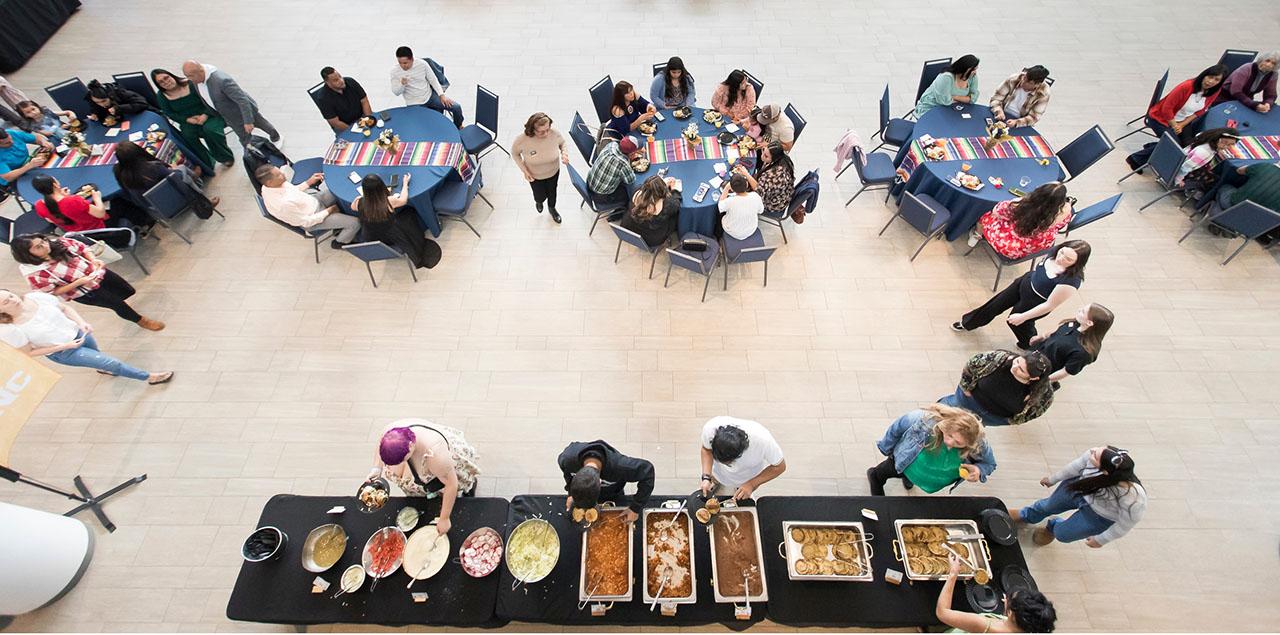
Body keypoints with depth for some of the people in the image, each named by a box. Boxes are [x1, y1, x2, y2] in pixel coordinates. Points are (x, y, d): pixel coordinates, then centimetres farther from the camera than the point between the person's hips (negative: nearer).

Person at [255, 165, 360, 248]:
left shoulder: (269, 186, -13)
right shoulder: (284, 204, -38)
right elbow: (307, 222, -25)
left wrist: (309, 182, 1)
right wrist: (329, 211, -17)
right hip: (312, 217, -8)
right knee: (356, 222, -13)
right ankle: (339, 242, 19)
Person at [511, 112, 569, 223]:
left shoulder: (555, 133, -31)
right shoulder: (522, 139, -35)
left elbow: (562, 143, -6)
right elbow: (515, 153, -13)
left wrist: (564, 153, -26)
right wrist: (524, 170, -20)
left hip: (553, 172, 2)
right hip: (534, 176, -1)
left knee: (552, 192, 27)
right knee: (540, 197, 19)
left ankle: (552, 208, 62)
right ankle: (539, 201, 60)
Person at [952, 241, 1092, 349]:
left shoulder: (1071, 281, -38)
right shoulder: (1056, 253, -21)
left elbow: (1050, 305, -27)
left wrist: (1023, 316, -20)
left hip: (1035, 304, -5)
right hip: (1025, 281, 5)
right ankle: (967, 323, 44)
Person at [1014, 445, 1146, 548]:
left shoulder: (1134, 499, -43)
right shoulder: (1098, 454, -37)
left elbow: (1124, 525, -21)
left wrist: (1101, 540, -2)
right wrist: (1053, 479, 6)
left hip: (1098, 518, -3)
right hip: (1080, 487, 3)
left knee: (1061, 534, 15)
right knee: (1048, 506, 26)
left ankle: (1052, 527, 53)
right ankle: (1025, 515, 59)